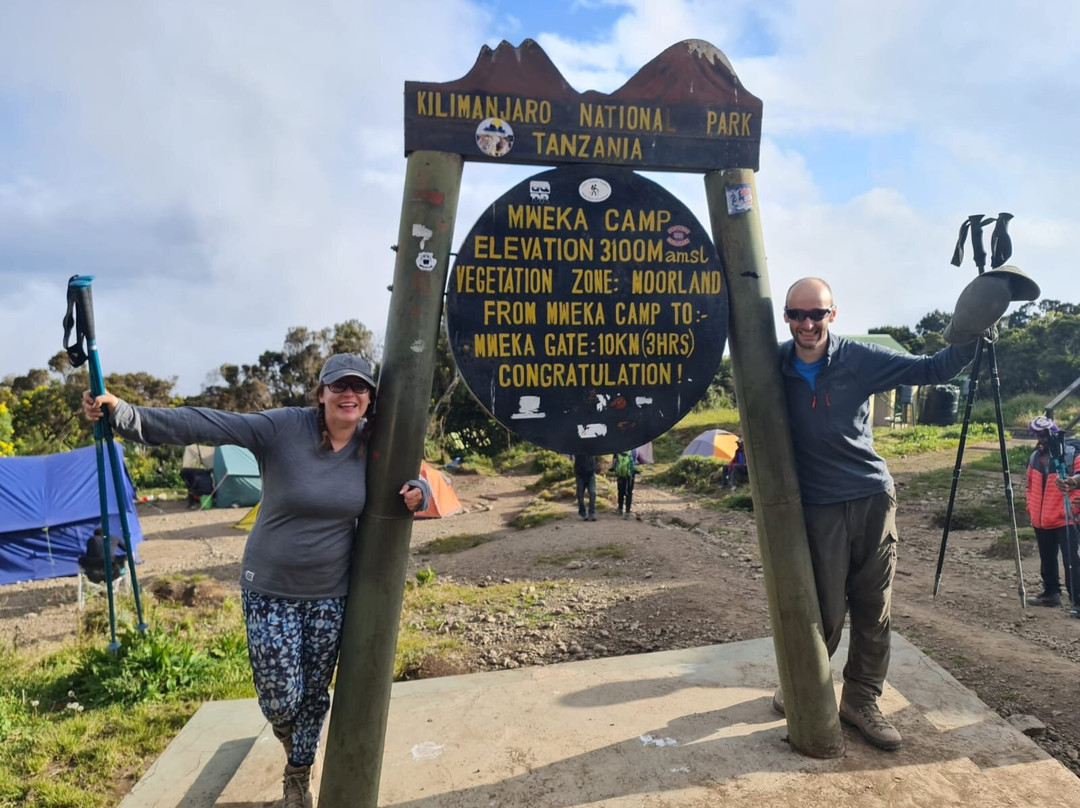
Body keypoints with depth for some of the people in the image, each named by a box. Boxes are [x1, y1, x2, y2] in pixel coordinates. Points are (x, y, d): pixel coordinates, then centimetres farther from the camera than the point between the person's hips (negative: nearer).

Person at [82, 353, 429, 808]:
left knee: (314, 694, 16)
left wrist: (417, 494, -16)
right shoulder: (284, 427, -18)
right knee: (281, 699, 5)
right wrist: (124, 414, -31)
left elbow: (410, 479, 8)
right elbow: (206, 424, -23)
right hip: (270, 590, -3)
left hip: (330, 595, 3)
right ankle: (290, 742, 44)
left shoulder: (373, 445, -7)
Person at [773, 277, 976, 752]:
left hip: (873, 498, 2)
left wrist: (970, 335, -14)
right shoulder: (775, 367, -3)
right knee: (826, 612, 2)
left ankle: (861, 700, 26)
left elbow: (932, 370, 0)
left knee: (873, 609, 8)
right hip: (819, 507, -1)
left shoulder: (859, 359, -3)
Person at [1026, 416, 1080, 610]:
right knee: (1047, 560, 16)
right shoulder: (1035, 457, 9)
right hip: (1041, 521, 6)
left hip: (1064, 520, -6)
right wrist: (1031, 507, 12)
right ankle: (1051, 592, 28)